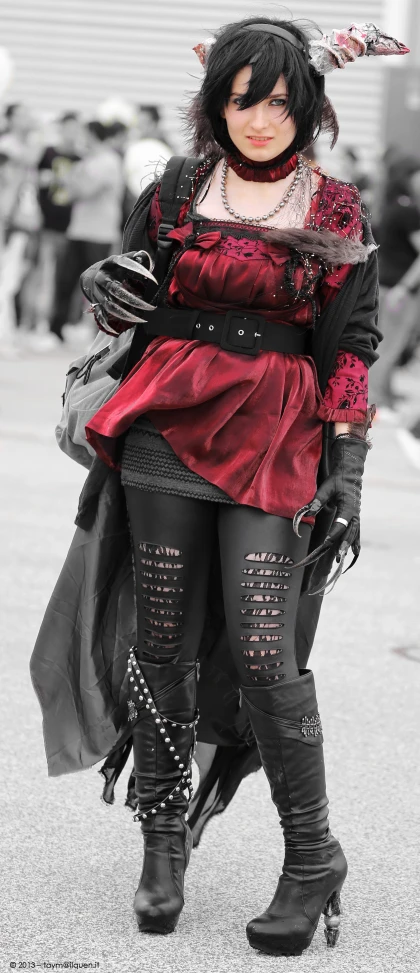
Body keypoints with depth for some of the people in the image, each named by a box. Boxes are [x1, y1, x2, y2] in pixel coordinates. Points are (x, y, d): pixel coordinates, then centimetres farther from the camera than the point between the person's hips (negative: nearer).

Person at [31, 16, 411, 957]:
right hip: (167, 423, 3)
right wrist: (106, 290, -7)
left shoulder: (337, 212, 4)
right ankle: (164, 843, 17)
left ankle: (313, 862, 1)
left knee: (263, 650, -11)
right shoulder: (178, 191, 9)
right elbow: (128, 309, 17)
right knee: (162, 638, 3)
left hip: (277, 438, -2)